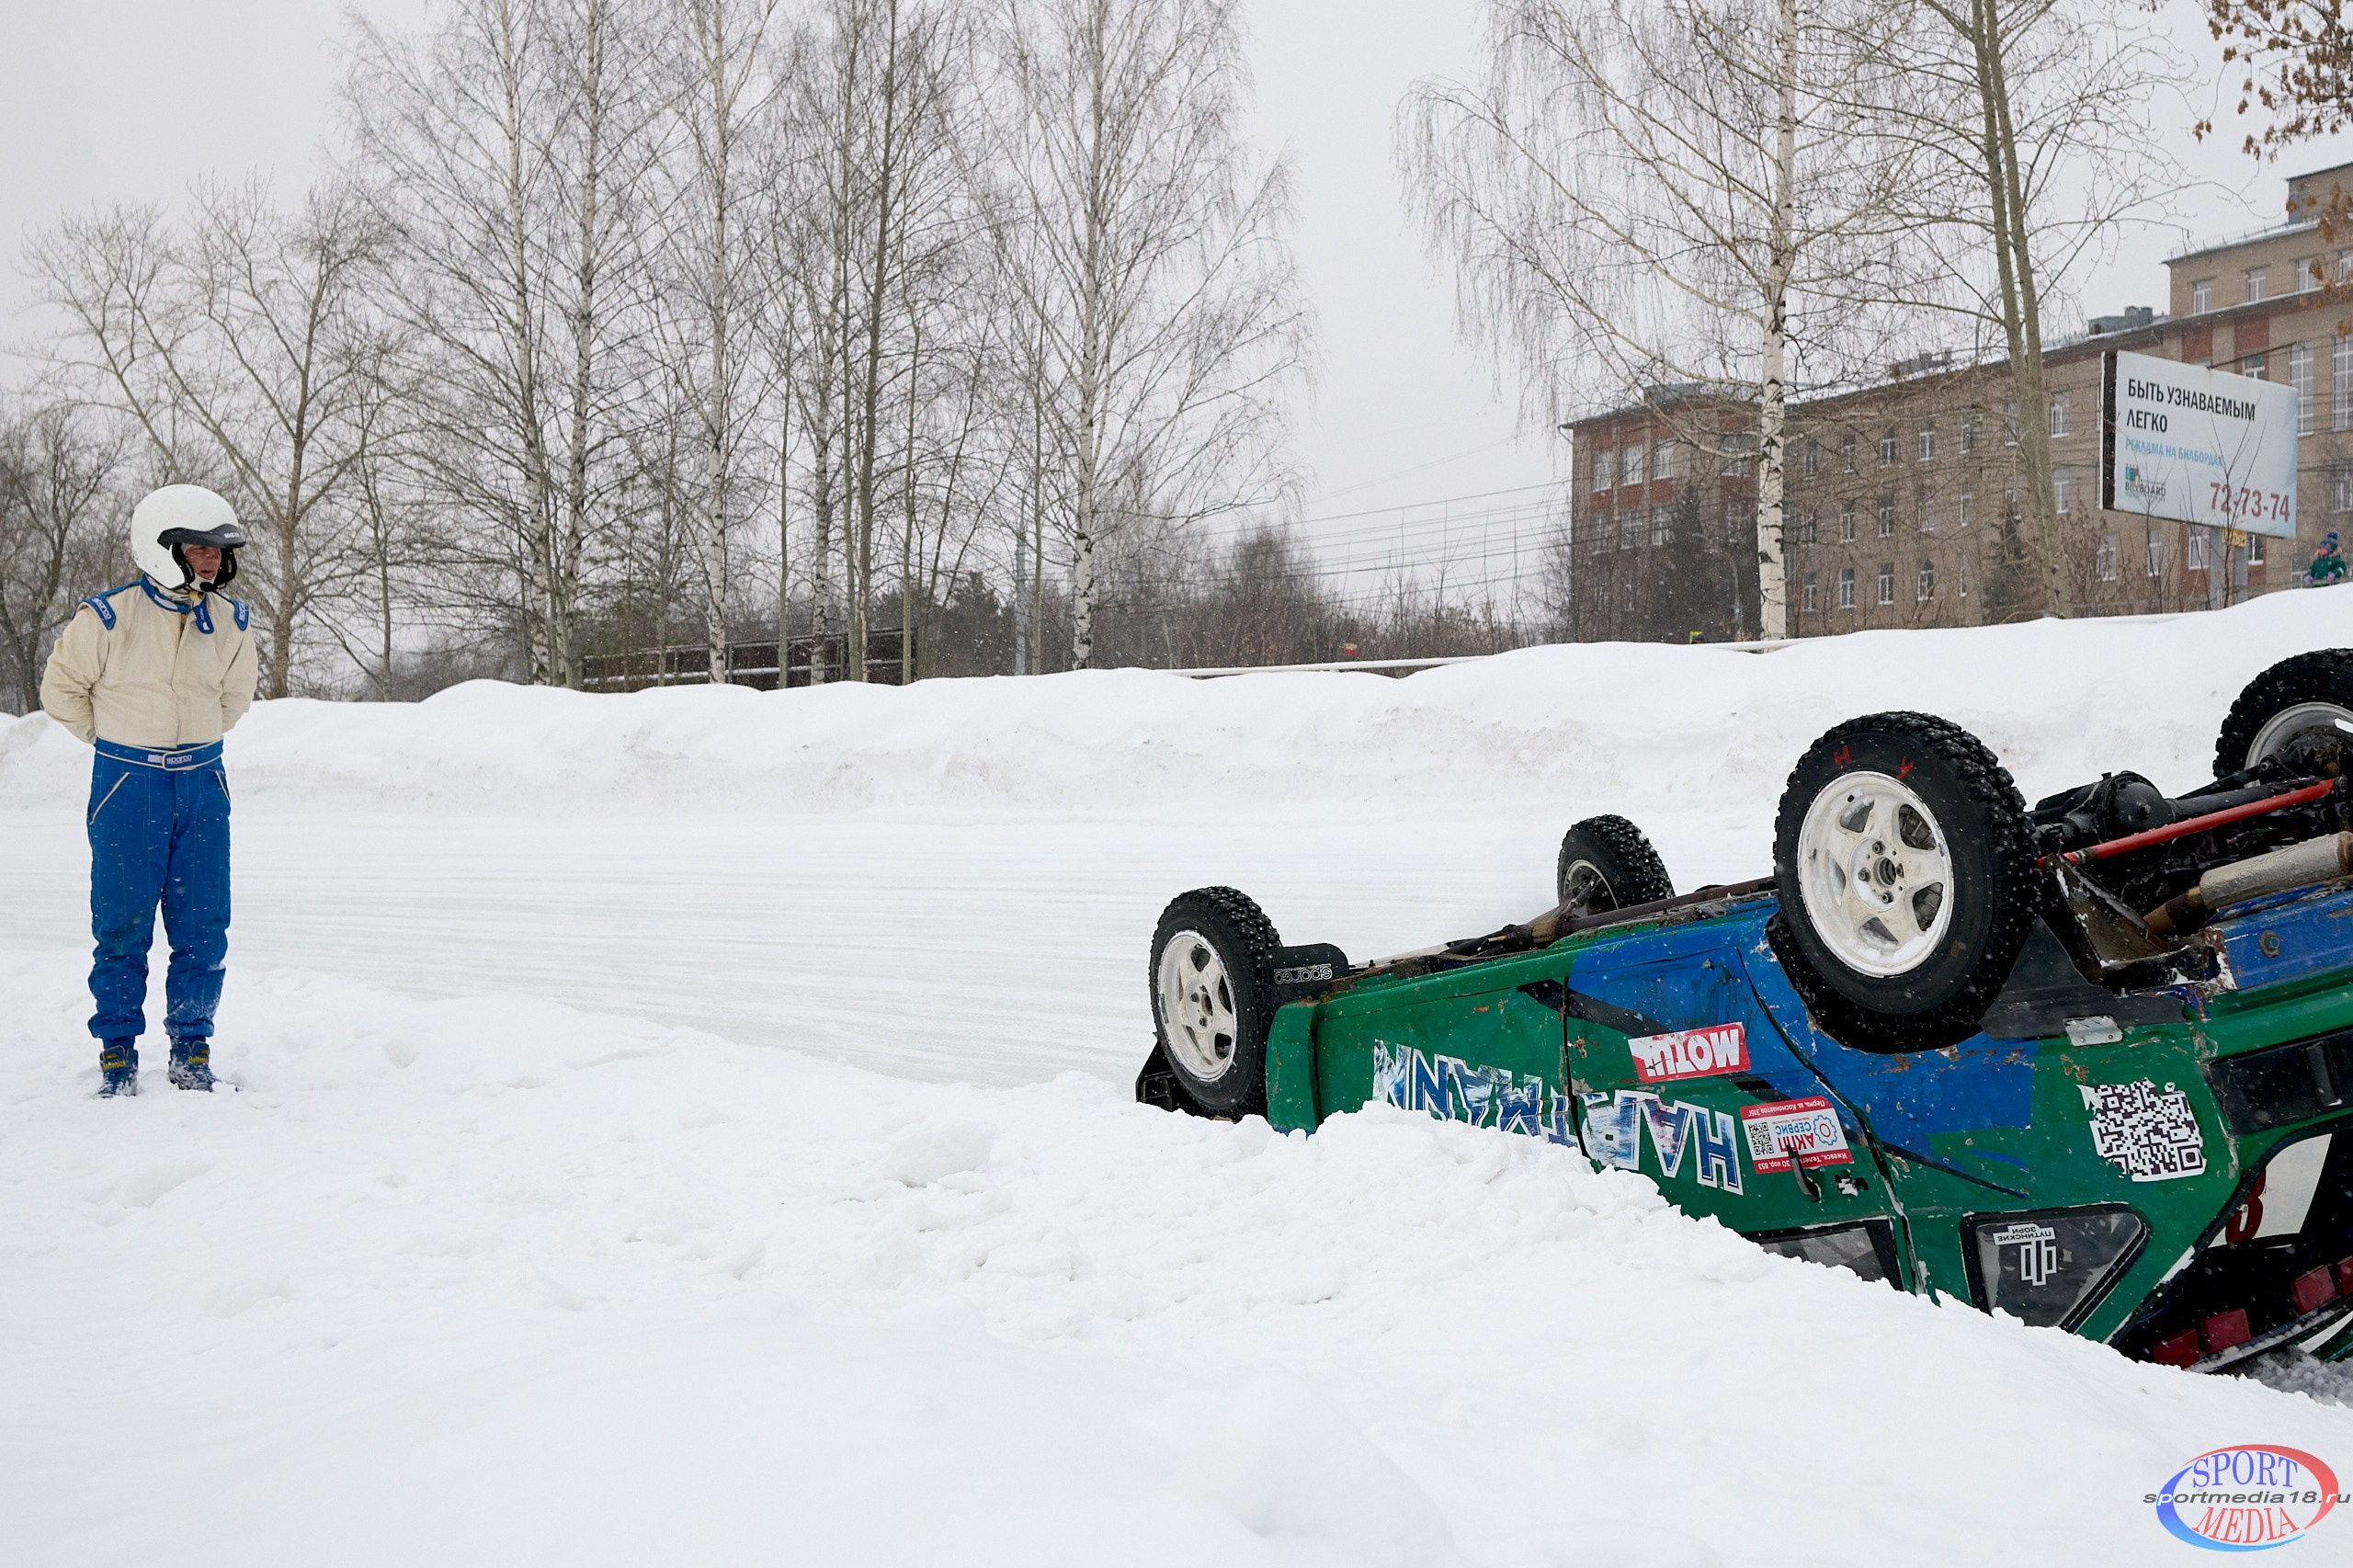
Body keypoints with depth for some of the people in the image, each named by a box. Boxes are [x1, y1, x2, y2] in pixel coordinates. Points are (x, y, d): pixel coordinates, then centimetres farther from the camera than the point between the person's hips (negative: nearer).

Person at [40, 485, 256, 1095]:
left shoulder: (232, 623, 3)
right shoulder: (108, 617, -9)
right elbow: (62, 690, 4)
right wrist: (115, 740, 10)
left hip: (201, 783, 3)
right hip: (128, 786, -3)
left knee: (203, 928, 3)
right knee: (123, 925, 3)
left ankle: (191, 1046, 16)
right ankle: (117, 1049, 16)